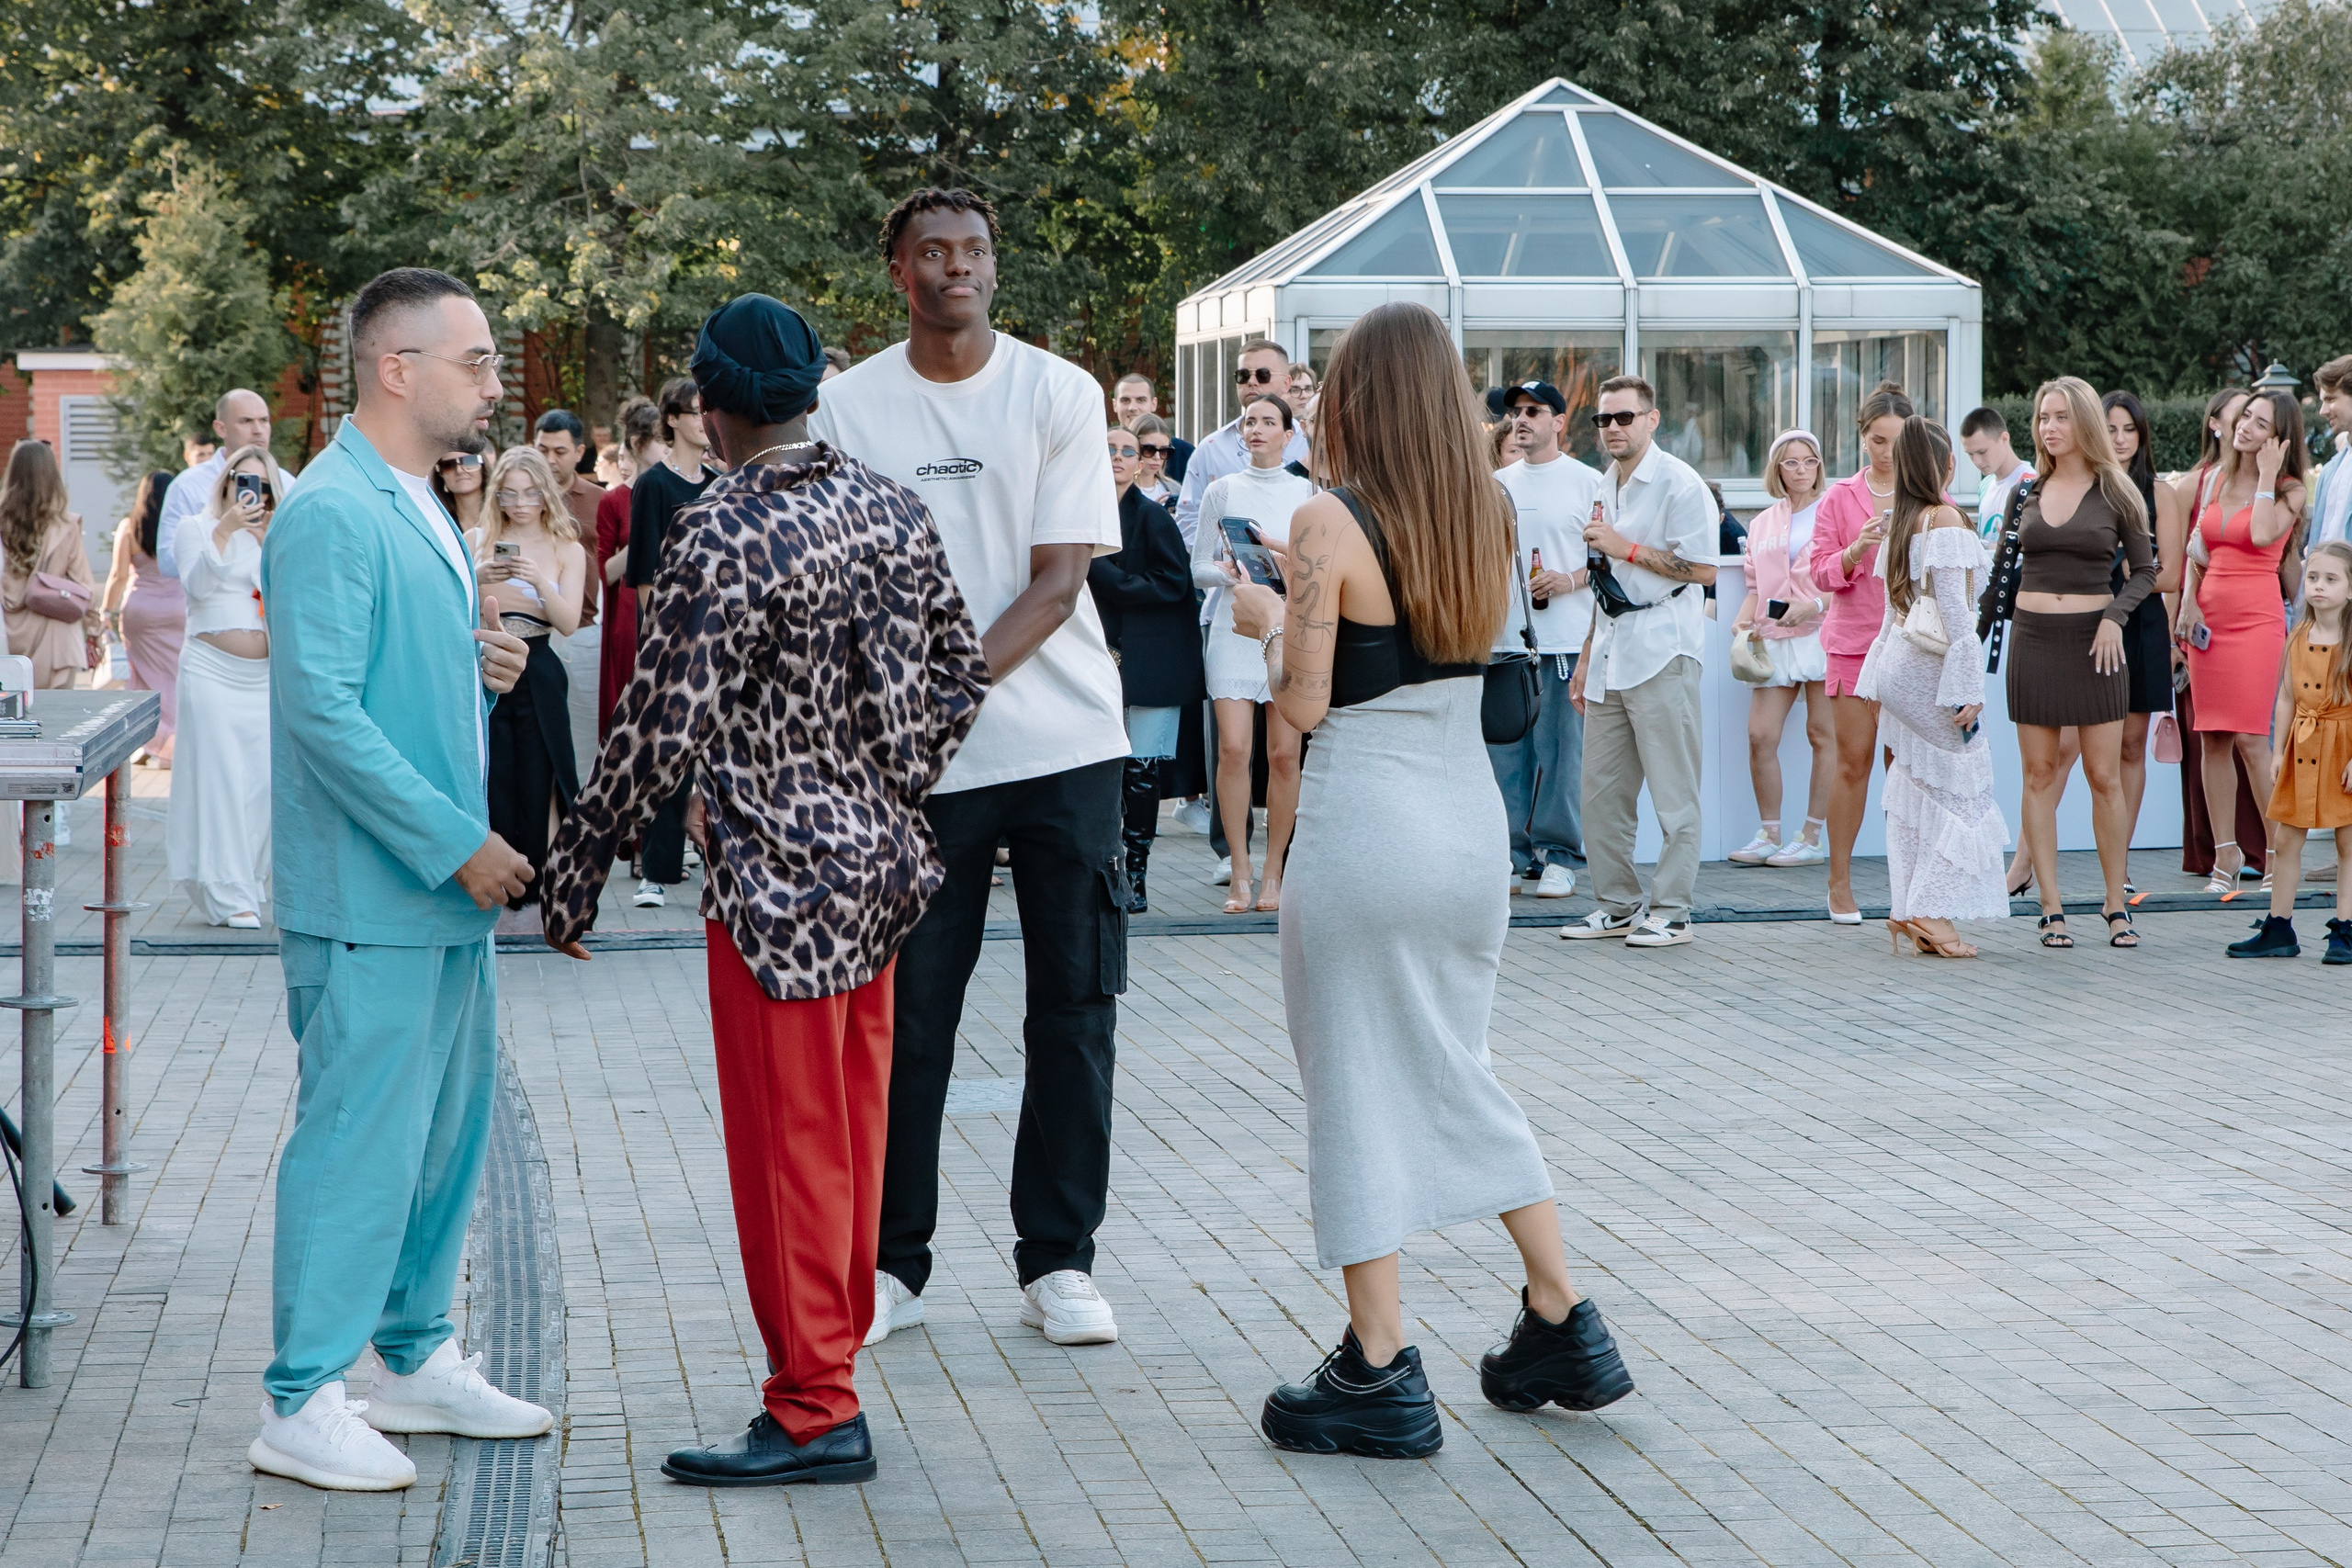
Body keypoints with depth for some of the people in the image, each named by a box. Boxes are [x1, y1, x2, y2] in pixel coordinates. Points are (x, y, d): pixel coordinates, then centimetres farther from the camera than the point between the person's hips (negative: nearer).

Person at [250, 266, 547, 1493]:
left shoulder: (423, 510, 16)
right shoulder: (331, 516, -15)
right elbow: (323, 710, -21)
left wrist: (483, 668, 5)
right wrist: (455, 843, -20)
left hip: (448, 891, 10)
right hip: (369, 898, -10)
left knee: (449, 1129, 16)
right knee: (360, 1140, -5)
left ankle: (414, 1359, 28)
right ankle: (303, 1403, 3)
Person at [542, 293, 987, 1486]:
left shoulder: (721, 537, -18)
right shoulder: (892, 508, 5)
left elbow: (664, 726, -20)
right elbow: (959, 675, 11)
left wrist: (578, 865, -10)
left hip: (781, 885, -8)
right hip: (879, 863, 8)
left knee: (788, 1146, 1)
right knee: (852, 1132, 16)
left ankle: (813, 1413, 8)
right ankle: (830, 1360, 27)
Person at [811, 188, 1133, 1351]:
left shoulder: (1059, 395, 1)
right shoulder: (849, 406, 4)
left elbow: (1060, 577, -6)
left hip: (1061, 740, 0)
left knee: (1075, 1003, 2)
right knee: (906, 1010, 2)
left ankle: (1058, 1260, 11)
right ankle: (891, 1261, 13)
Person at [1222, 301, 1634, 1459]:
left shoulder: (1329, 524, -13)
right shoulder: (1486, 518, 6)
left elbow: (1305, 705, -12)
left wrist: (1269, 623, 6)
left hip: (1364, 827, -6)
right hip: (1470, 816, 6)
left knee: (1357, 1088, 3)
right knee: (1456, 1075, 20)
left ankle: (1381, 1377, 6)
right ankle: (1564, 1327, 21)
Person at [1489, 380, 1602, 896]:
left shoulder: (1587, 482, 1)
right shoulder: (1499, 483, 15)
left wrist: (1571, 581, -16)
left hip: (1564, 638, -4)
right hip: (1505, 636, 4)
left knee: (1559, 751, -2)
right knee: (1505, 749, 4)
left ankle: (1558, 857, 5)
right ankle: (1511, 852, 11)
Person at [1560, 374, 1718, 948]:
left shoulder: (1679, 484, -8)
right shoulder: (1608, 487, 18)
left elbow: (1702, 568, -15)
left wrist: (1626, 547, -14)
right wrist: (1587, 658, 21)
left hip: (1661, 649, -8)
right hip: (1611, 653, 8)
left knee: (1672, 790, -4)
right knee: (1602, 789, 8)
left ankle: (1670, 911, 0)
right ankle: (1617, 905, 16)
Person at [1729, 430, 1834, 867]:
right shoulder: (1762, 524, 18)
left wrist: (1815, 606, -17)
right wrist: (1744, 620, 1)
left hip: (1821, 634, -5)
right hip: (1775, 639, 5)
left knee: (1823, 734, -3)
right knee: (1760, 736, -3)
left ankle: (1813, 837, 2)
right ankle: (1768, 835, 8)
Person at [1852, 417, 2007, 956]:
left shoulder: (1901, 521, 12)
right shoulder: (1945, 519, -12)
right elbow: (1955, 609, -16)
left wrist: (1879, 684, 20)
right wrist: (1969, 688, -16)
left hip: (1901, 665, 8)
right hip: (1934, 668, -8)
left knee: (1915, 789, 10)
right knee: (1961, 789, -2)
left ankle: (1908, 910, 8)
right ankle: (1930, 911, -7)